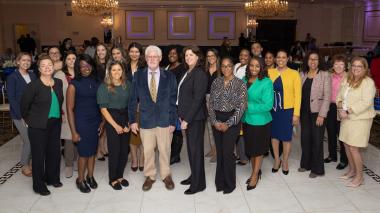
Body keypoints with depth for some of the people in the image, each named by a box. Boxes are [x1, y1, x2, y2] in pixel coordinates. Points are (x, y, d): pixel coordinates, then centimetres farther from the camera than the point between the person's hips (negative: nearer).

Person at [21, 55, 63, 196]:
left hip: (55, 124, 5)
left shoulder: (58, 83, 1)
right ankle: (39, 185, 21)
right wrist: (28, 119, 6)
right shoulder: (33, 86, -15)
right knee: (38, 154, 5)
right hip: (38, 126, -5)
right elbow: (24, 105, -5)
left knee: (54, 152, 14)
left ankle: (52, 178, 35)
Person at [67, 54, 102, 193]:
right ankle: (80, 180, 27)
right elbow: (70, 109, -9)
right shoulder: (74, 84, -9)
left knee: (92, 151, 13)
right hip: (81, 123, -4)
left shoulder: (96, 82, 2)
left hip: (96, 122, 4)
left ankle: (90, 176, 35)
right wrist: (74, 131, -11)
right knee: (84, 153, 5)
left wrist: (103, 121, 2)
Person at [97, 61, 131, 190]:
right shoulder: (104, 87, -6)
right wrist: (115, 125, -11)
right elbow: (103, 109, -8)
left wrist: (129, 123, -6)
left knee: (125, 150, 6)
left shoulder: (127, 85, 2)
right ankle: (113, 179, 21)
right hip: (111, 121, -3)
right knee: (114, 151, 3)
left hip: (126, 120, 3)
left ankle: (120, 176, 27)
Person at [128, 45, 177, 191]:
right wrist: (132, 120, -1)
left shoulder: (169, 76, -1)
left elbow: (173, 101, -1)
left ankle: (166, 175, 31)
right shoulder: (138, 76, 1)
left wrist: (173, 121, -5)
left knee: (165, 150, 11)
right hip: (146, 120, 1)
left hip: (165, 120, 0)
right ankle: (150, 176, 30)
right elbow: (133, 100, 3)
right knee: (147, 151, 10)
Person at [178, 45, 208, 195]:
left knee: (196, 149, 0)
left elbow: (198, 99, -20)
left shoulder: (200, 74, -15)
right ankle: (194, 176, 31)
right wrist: (182, 115, 7)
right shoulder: (188, 73, 11)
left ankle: (198, 183, 12)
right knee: (191, 147, 17)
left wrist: (187, 119, -19)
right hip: (187, 117, 8)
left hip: (195, 118, -8)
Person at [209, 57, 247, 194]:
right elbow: (211, 103, 6)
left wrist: (228, 124, -14)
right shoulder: (216, 82, 7)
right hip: (216, 122, 4)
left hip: (232, 121, -4)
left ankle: (229, 184, 15)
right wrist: (214, 121, -6)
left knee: (227, 152, -4)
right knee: (219, 152, 8)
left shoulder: (240, 84, -6)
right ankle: (220, 182, 23)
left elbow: (241, 106, -10)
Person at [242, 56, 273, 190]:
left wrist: (249, 106, -20)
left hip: (260, 121, -5)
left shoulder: (266, 82, -14)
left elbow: (268, 105, -18)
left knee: (258, 149, 10)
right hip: (246, 120, 5)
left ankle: (255, 175, 27)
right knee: (250, 148, 17)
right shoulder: (244, 80, 1)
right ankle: (255, 171, 37)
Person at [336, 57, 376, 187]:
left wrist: (347, 111, -19)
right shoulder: (346, 81, 10)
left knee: (354, 148, -5)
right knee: (347, 145, 13)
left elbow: (366, 103, -20)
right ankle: (352, 170, 32)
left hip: (360, 119, -7)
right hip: (346, 118, 7)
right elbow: (339, 97, 13)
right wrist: (340, 106, -9)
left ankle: (359, 177, 11)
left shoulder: (368, 82, -12)